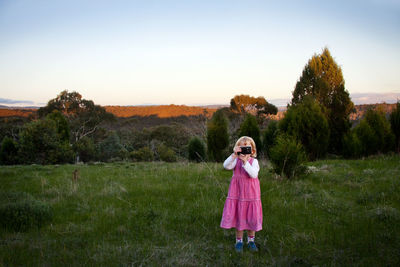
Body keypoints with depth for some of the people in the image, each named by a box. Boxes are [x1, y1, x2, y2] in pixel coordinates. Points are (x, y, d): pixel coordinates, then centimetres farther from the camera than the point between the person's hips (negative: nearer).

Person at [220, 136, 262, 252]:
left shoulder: (254, 161, -4)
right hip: (237, 192, 1)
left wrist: (245, 161, -29)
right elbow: (226, 166, -21)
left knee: (251, 217, 7)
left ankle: (251, 240, 27)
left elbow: (254, 174, -22)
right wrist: (234, 155, -32)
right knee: (238, 216, 7)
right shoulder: (236, 160, -1)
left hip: (250, 193, 0)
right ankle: (239, 240, 22)